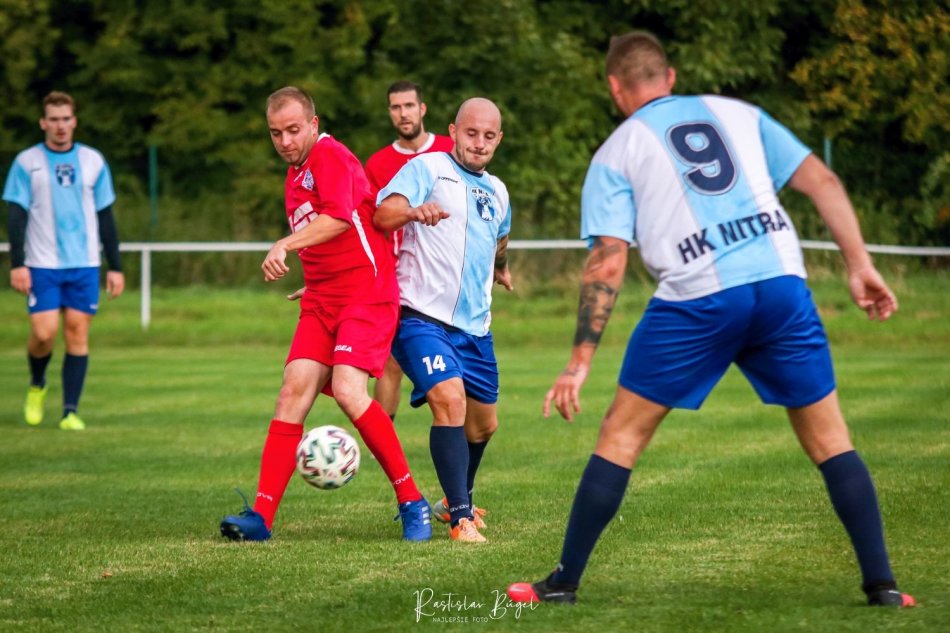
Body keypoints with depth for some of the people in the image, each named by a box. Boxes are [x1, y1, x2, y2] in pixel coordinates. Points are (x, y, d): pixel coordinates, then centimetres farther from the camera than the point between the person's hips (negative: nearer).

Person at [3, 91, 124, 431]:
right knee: (44, 334, -9)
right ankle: (36, 386, 21)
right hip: (42, 265, -2)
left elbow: (106, 217, 11)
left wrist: (115, 267, 7)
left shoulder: (93, 161, 7)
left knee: (77, 333, -2)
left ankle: (71, 412, 2)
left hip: (84, 265, 2)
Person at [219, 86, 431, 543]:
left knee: (348, 392, -23)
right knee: (293, 393, -6)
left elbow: (339, 218, -25)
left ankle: (412, 503, -10)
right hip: (320, 300, 8)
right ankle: (261, 517, -11)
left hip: (366, 294, -8)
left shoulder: (329, 155, -9)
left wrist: (285, 245, -31)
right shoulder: (295, 176, 19)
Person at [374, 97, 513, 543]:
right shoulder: (426, 168, -5)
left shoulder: (497, 192, 15)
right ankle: (460, 519, -23)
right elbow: (383, 214, -24)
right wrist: (412, 211, -43)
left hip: (475, 326, 7)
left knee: (483, 424, 14)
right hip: (423, 317, -7)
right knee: (450, 399, -26)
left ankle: (456, 501, 41)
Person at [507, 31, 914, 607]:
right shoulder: (738, 113, 19)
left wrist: (580, 362, 1)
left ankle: (564, 583, 12)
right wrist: (861, 266, 11)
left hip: (698, 300, -2)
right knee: (830, 440, 13)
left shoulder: (616, 154, 11)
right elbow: (822, 181, 11)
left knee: (622, 435, 11)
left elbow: (608, 261, 1)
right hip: (783, 287, 2)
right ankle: (881, 584, 7)